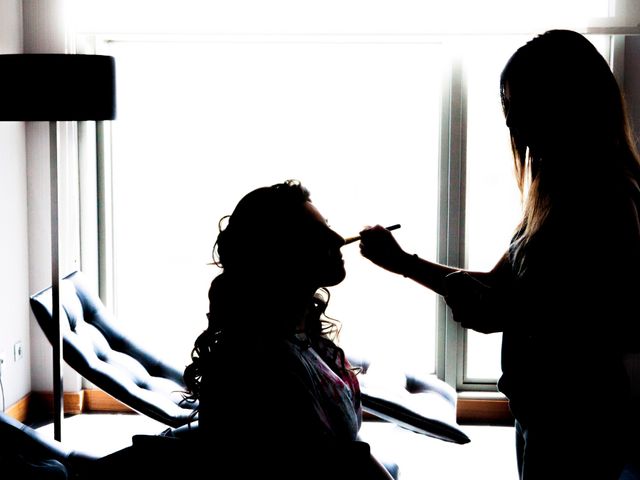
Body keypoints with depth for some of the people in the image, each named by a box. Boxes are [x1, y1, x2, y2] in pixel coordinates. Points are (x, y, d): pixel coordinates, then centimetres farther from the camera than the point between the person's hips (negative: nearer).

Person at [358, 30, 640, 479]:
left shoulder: (601, 204, -22)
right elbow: (502, 286, 13)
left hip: (575, 425, -9)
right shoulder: (566, 195, 7)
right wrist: (403, 261, 12)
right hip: (547, 413, 9)